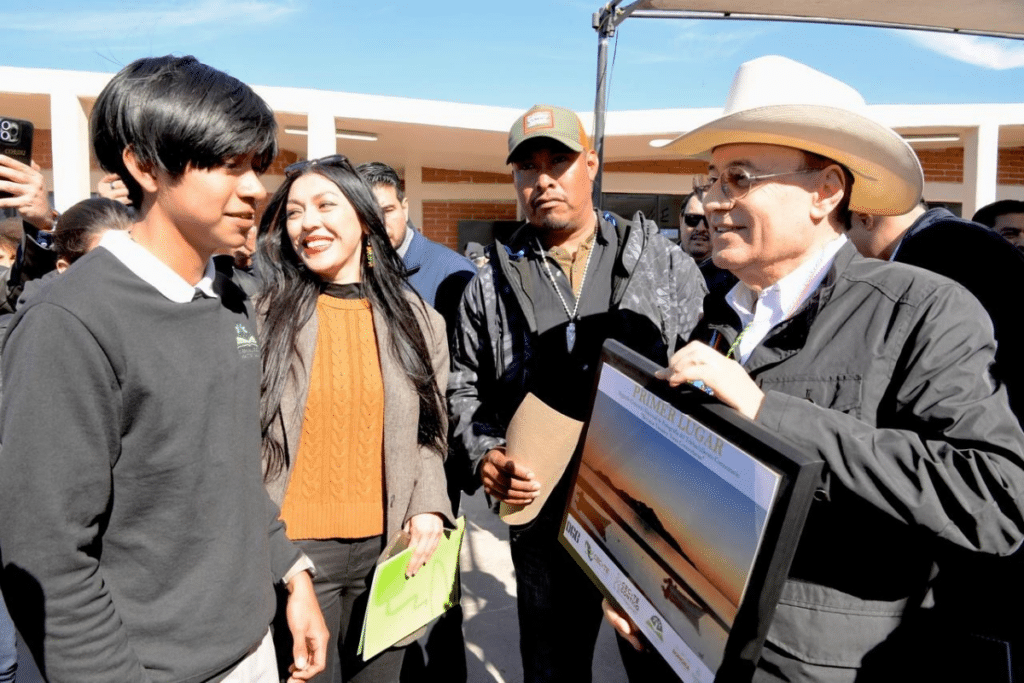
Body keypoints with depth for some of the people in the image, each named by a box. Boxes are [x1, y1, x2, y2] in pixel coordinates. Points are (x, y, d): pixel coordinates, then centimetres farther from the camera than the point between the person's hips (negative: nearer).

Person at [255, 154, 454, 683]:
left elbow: (427, 435, 8)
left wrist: (427, 507, -7)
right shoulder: (265, 315, -3)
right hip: (293, 548, -2)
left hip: (388, 546, 3)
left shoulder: (415, 320, 3)